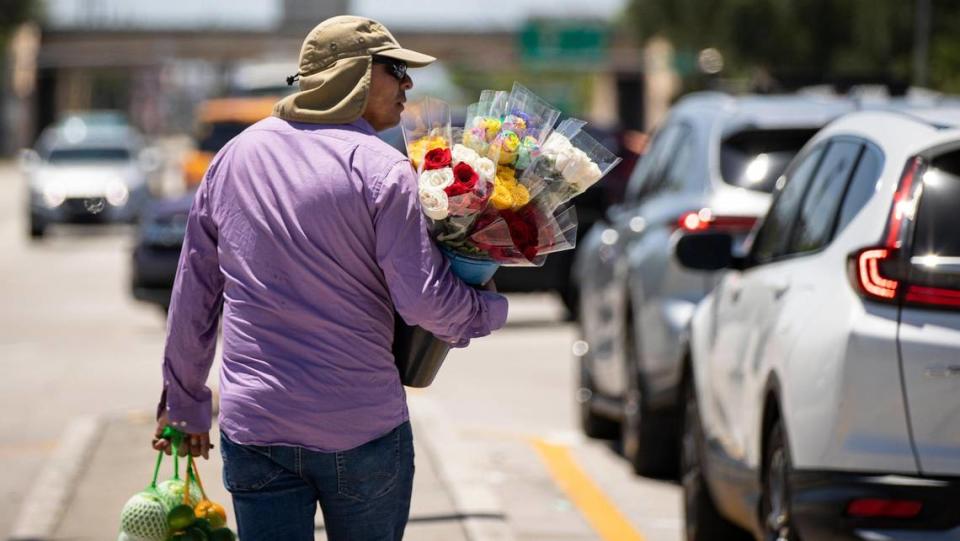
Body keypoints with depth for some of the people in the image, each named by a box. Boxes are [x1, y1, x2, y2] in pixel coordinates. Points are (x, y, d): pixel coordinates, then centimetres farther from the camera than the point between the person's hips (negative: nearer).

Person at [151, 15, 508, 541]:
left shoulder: (234, 157, 9)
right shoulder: (381, 169, -8)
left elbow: (193, 293, 13)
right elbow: (424, 299, -14)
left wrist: (184, 402, 23)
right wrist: (489, 310, 6)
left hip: (251, 430, 3)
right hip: (363, 429, -3)